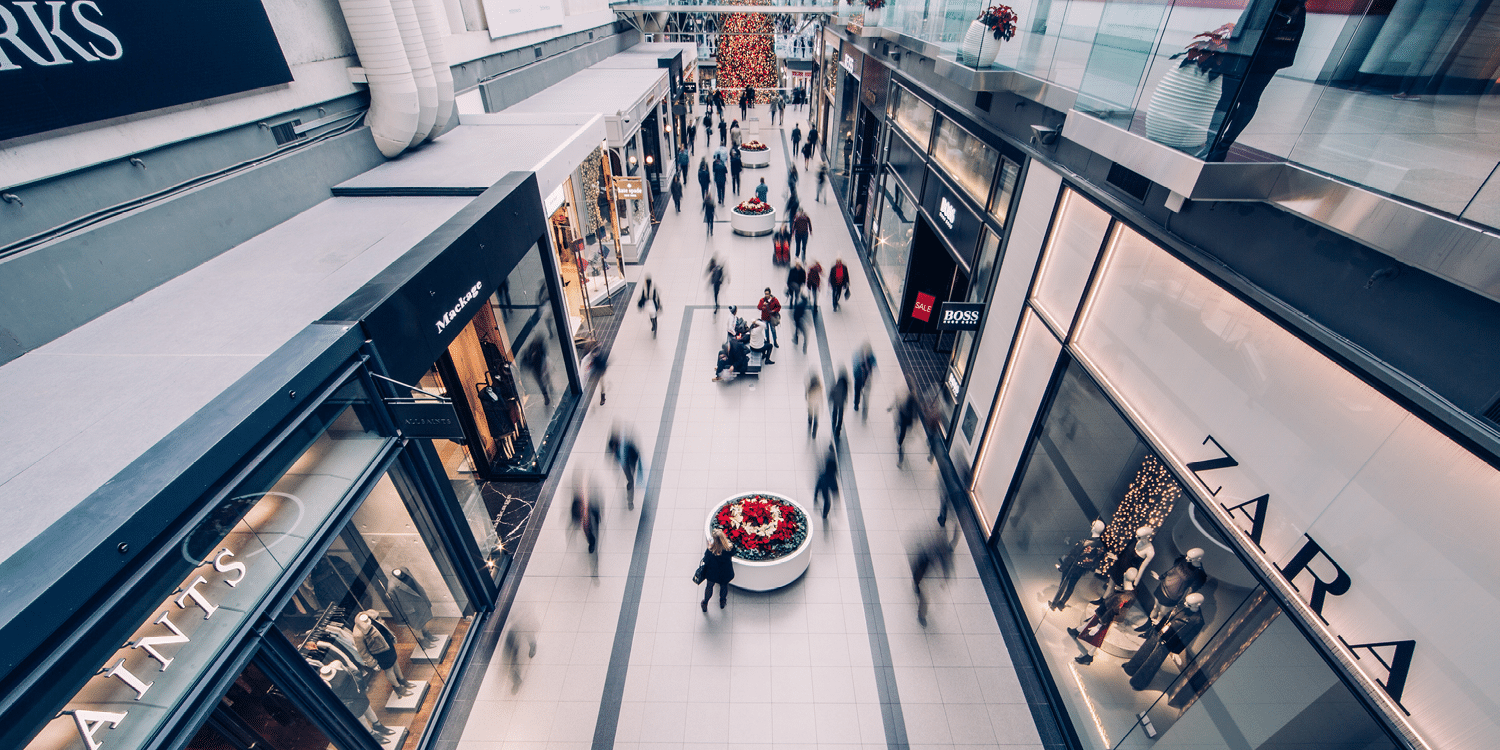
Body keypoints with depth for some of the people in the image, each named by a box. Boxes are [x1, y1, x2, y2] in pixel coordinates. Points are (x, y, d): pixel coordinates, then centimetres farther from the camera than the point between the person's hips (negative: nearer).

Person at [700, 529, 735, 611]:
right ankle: (722, 602, 56)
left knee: (709, 587, 28)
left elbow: (705, 561, -16)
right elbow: (732, 554, -6)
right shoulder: (730, 548, -31)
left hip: (712, 573, -1)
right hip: (726, 573, 1)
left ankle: (705, 604, 51)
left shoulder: (710, 550, -35)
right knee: (724, 586, 32)